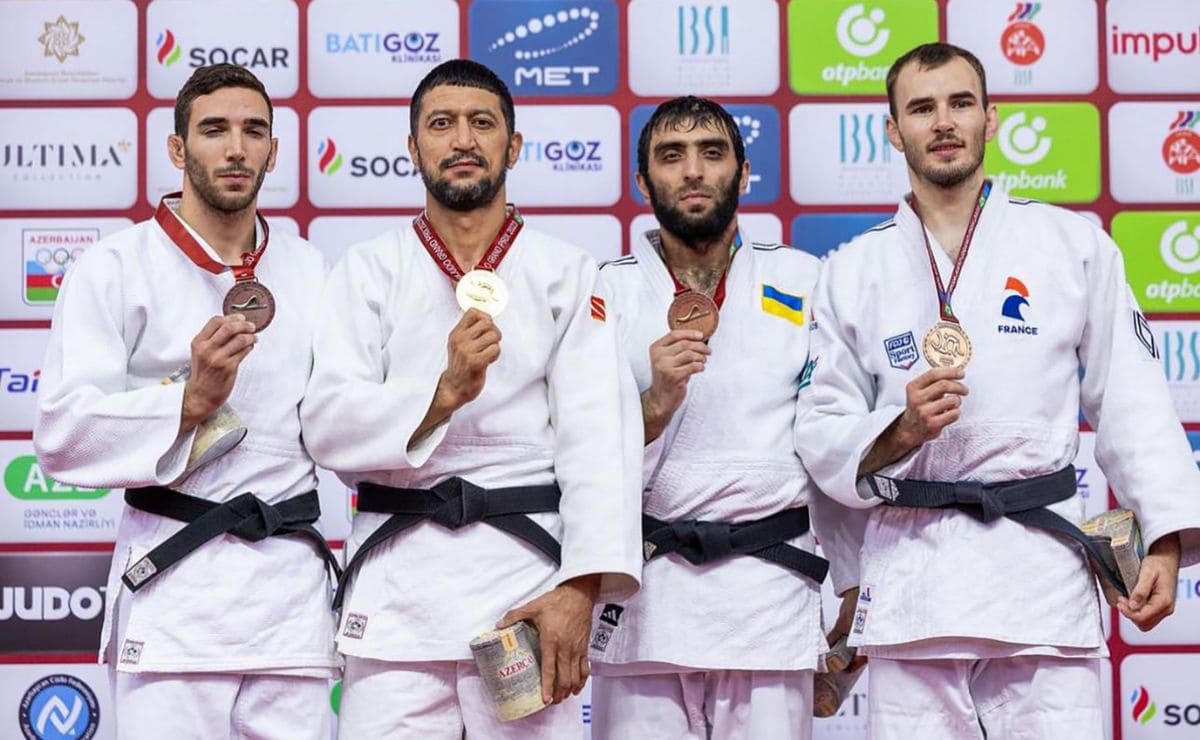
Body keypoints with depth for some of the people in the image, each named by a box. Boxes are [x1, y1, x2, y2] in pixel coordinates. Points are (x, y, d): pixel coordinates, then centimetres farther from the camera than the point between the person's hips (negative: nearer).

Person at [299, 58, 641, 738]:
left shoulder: (568, 274, 6)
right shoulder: (371, 270, 8)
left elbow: (597, 438, -4)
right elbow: (329, 425, -3)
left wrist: (581, 589, -17)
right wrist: (445, 392, -21)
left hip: (528, 566, 0)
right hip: (400, 574, 0)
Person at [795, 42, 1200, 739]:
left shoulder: (1075, 244, 7)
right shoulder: (853, 271, 9)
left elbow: (1130, 400, 6)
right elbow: (823, 434, 7)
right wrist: (902, 429, -13)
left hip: (1042, 559, -1)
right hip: (911, 570, 1)